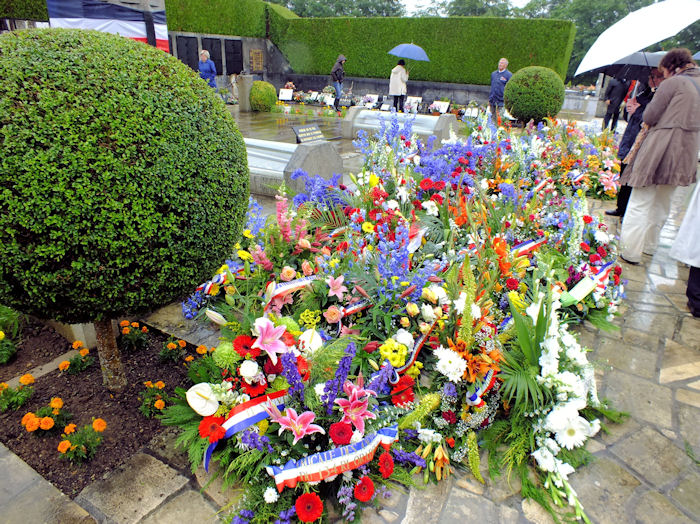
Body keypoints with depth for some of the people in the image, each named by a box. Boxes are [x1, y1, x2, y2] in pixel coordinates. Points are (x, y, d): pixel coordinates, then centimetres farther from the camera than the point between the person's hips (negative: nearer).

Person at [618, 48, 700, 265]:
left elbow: (649, 117, -8)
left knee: (640, 202, -3)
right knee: (662, 203, 19)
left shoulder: (673, 83, -7)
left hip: (660, 147, -8)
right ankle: (650, 245, 30)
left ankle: (630, 252, -2)